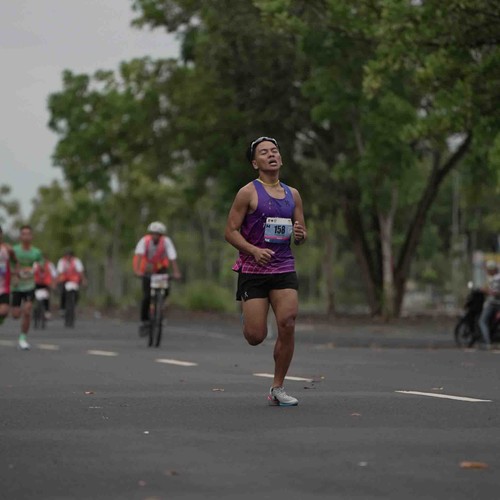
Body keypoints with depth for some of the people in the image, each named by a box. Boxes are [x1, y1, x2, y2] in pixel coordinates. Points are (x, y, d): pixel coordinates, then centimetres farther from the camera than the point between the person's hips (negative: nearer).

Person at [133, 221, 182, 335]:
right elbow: (139, 255, -37)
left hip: (160, 268, 1)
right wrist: (137, 270, -52)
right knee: (147, 296, -12)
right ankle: (144, 321, 2)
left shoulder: (166, 241, -23)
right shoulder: (144, 241, -25)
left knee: (165, 290, -23)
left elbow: (172, 257, -31)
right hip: (147, 270, -1)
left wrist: (176, 272, -45)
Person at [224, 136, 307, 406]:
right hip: (253, 270, -4)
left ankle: (277, 389, 1)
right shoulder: (248, 193, -3)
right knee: (256, 337, -8)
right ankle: (246, 316, 33)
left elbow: (302, 235, 19)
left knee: (287, 326, -13)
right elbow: (230, 231, -5)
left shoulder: (292, 194, 12)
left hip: (284, 269, 4)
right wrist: (254, 251, -21)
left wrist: (300, 234, -6)